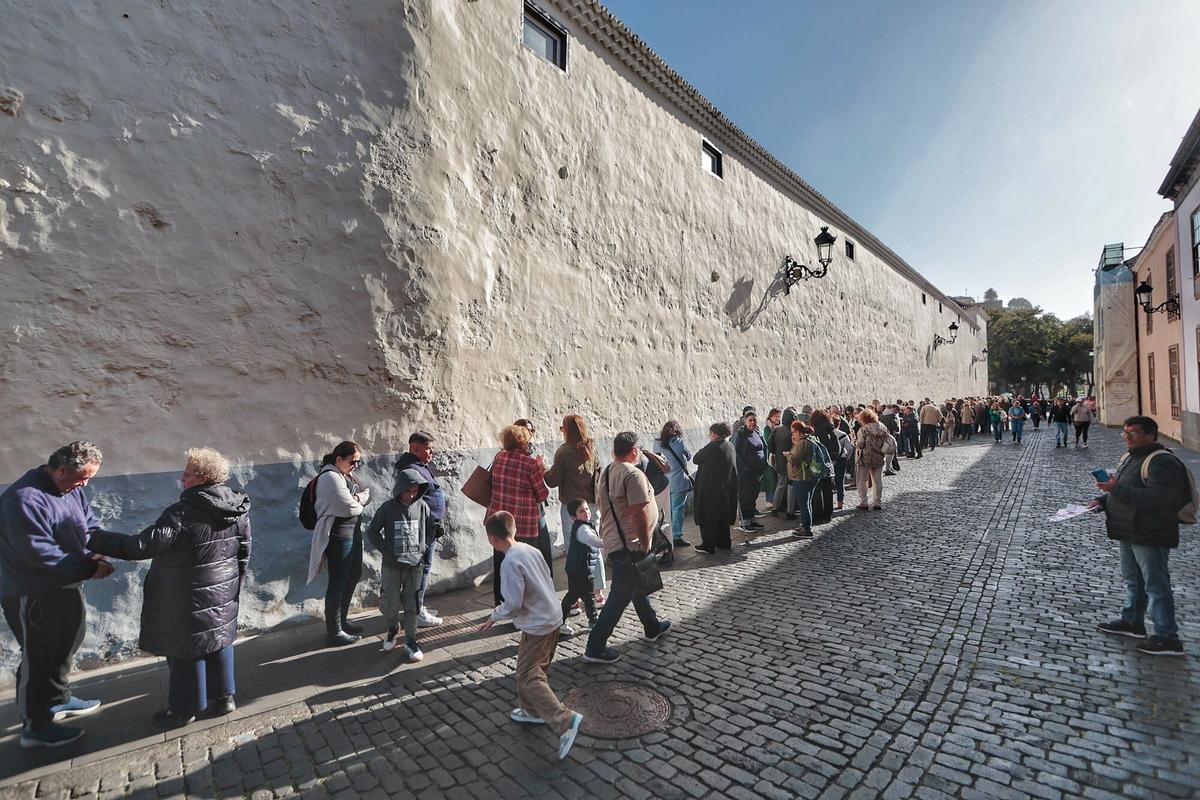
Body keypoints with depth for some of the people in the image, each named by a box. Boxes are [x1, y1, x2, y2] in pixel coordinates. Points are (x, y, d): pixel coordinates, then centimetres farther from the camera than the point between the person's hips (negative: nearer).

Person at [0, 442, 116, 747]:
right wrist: (89, 568, -24)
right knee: (38, 658, 4)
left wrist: (94, 552, -13)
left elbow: (91, 523, 6)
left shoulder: (72, 488, 0)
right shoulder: (25, 498, -27)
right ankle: (35, 727, 21)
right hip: (31, 596, -9)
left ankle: (58, 699, 44)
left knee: (66, 644, 23)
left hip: (64, 586, 9)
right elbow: (40, 553, -28)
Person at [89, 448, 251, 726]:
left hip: (189, 600, -6)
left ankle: (184, 708, 26)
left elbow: (142, 546, -24)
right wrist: (235, 583, 17)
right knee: (219, 641, 18)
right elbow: (244, 552, 6)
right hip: (223, 595, 6)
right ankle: (223, 697, 28)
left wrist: (94, 539, -14)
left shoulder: (182, 513, -23)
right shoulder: (238, 509, -2)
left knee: (185, 650, 10)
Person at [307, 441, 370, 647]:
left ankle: (341, 620, 36)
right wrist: (359, 503, -3)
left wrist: (359, 497, -9)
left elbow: (367, 493, 13)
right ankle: (334, 633, 14)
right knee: (338, 583, 1)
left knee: (354, 576, 20)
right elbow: (350, 508, -25)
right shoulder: (330, 477, -20)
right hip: (339, 537, -10)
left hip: (353, 533, 10)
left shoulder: (347, 474, 10)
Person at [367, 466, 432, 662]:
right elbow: (372, 531, 0)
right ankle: (393, 630, 35)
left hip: (415, 565, 1)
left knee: (411, 605, 6)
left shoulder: (422, 506, -3)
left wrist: (422, 550, -1)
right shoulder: (388, 508, -9)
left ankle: (411, 641, 20)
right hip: (391, 566, -1)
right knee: (389, 605, 5)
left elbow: (430, 531, 9)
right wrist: (387, 551, -6)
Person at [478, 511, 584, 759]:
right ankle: (533, 710, 39)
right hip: (553, 618, 9)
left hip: (537, 626, -9)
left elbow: (513, 604, -23)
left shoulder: (510, 562, -22)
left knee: (529, 677, -2)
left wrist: (494, 616, -4)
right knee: (534, 670, 24)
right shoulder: (531, 550, 3)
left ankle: (565, 720, -9)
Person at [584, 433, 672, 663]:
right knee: (620, 597, -1)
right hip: (629, 545, -10)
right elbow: (638, 513, -23)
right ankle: (595, 648, 5)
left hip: (612, 541, 10)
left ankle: (653, 627, 42)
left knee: (638, 586, 25)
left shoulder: (605, 473, 10)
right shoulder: (633, 474, -19)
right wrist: (645, 544, -13)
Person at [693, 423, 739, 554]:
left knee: (708, 516, 1)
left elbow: (695, 459, -14)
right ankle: (724, 542, 27)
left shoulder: (713, 446, -19)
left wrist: (703, 450, 2)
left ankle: (708, 545, 4)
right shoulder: (730, 446, 6)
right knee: (723, 514, 19)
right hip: (727, 487, 8)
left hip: (710, 487, -8)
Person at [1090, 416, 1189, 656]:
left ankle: (1168, 638, 7)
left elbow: (1156, 498, -29)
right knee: (1133, 581, 20)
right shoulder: (1130, 458, 12)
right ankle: (1132, 622, 33)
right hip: (1130, 534, 10)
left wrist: (1116, 489, -31)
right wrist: (1102, 500, 6)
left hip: (1150, 537, -10)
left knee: (1156, 586, -2)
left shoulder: (1162, 462, -19)